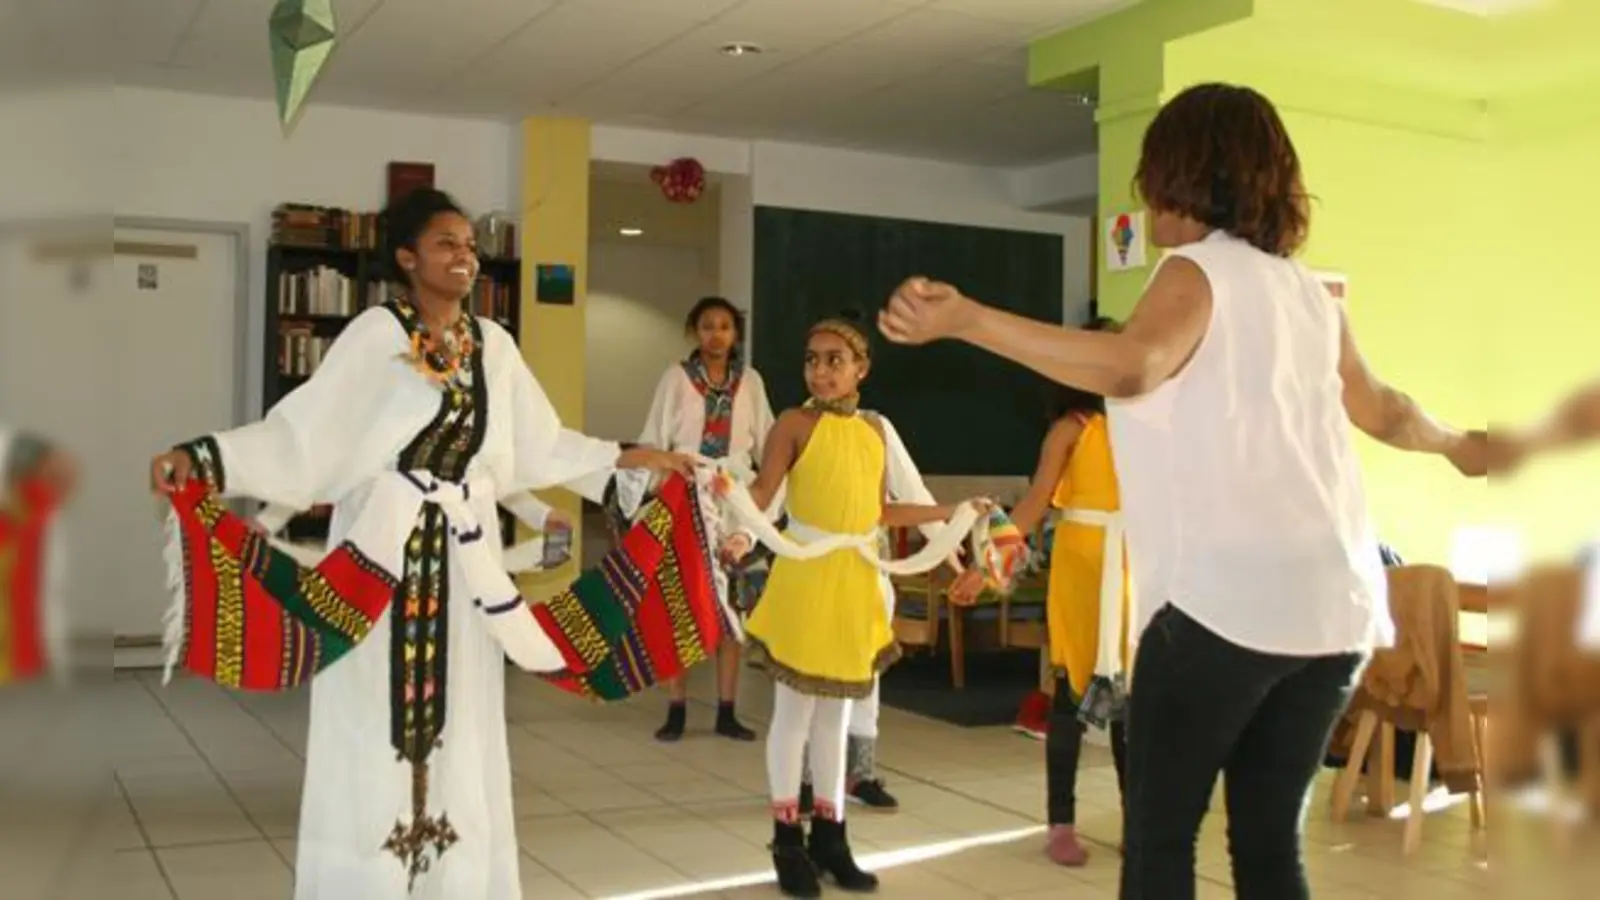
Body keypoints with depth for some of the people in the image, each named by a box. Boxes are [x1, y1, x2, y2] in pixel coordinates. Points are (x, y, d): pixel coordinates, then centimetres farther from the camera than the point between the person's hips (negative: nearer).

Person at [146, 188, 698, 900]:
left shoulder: (494, 346, 7)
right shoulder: (376, 333, -8)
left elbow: (539, 445, 16)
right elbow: (298, 433, -13)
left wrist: (633, 457, 19)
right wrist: (199, 458, -25)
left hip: (464, 561, 5)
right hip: (381, 553, -5)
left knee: (457, 733, 12)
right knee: (375, 737, 1)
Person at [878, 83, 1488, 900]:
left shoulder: (1198, 271, -5)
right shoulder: (1308, 291, 16)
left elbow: (1130, 367, -27)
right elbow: (1378, 409, 32)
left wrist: (964, 319, -35)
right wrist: (1458, 444, 53)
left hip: (1225, 598, -7)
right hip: (1331, 603, 7)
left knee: (1158, 832, 4)